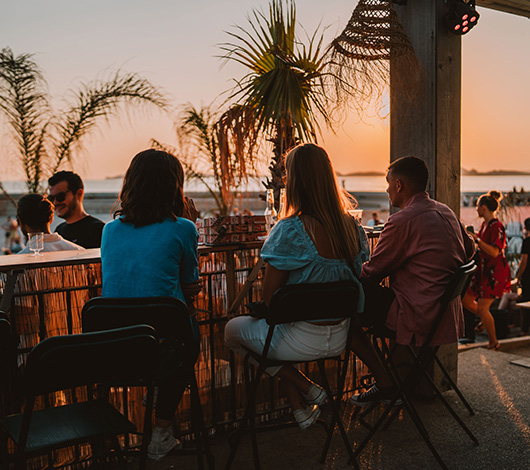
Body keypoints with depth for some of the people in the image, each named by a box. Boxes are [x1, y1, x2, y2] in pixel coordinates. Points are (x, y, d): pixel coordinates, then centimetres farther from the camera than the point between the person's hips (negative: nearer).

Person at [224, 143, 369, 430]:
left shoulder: (290, 230, -24)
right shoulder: (353, 227, -4)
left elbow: (268, 299, -18)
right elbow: (358, 282, 8)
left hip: (303, 340, -7)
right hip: (340, 339, 7)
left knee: (233, 329, 19)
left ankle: (305, 389, 13)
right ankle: (300, 406, 27)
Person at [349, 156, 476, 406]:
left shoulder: (402, 220, -18)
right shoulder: (446, 212, 9)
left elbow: (372, 270, -11)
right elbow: (469, 249, 24)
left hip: (419, 315, -9)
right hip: (447, 312, 10)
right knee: (371, 291, 24)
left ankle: (385, 383, 4)